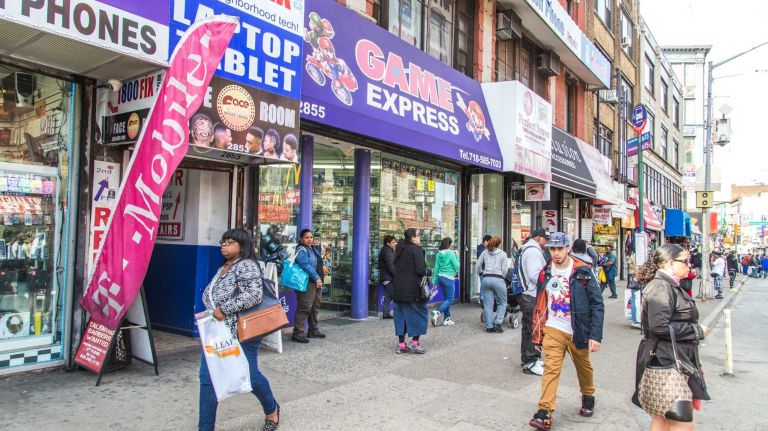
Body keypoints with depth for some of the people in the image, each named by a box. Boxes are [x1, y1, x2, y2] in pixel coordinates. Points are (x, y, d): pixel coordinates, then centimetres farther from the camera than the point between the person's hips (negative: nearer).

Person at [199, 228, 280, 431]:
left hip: (240, 333, -8)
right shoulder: (223, 268, 15)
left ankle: (271, 409, 33)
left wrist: (224, 310, -25)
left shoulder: (246, 266, -14)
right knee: (207, 379, 4)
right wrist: (212, 313, 8)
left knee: (249, 376, 5)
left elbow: (254, 294, -28)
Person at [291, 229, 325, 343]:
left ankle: (313, 330, 26)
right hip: (307, 283, -10)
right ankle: (297, 333, -9)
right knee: (304, 308, -12)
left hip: (317, 282, 10)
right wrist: (317, 278, -23)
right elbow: (306, 265, -22)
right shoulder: (301, 250, -9)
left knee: (315, 307, 15)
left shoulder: (315, 249, 18)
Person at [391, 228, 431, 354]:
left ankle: (401, 344, 14)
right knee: (419, 313, 6)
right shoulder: (416, 249, -12)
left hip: (399, 288, 7)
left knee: (401, 314, 10)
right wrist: (429, 272, 0)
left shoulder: (400, 249, 11)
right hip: (413, 288, -7)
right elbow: (420, 270, -19)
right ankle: (415, 343, 5)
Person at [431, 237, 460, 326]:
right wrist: (456, 256, 3)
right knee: (449, 299, 2)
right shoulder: (451, 254, -13)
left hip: (440, 277, 6)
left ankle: (447, 319, 17)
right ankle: (437, 313, -17)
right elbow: (456, 267, -8)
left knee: (446, 298, 15)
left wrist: (435, 281, 12)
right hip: (449, 279, -6)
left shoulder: (439, 254, 4)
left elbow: (436, 268, 7)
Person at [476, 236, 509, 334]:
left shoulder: (485, 252, 12)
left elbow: (478, 265, 14)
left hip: (486, 279, 3)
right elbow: (504, 269, 2)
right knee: (502, 303, 11)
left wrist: (481, 273, 31)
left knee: (488, 304, 7)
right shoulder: (502, 254, 4)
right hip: (498, 279, -3)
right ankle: (497, 323, -1)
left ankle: (489, 326, 9)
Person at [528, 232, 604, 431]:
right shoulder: (545, 273, 4)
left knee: (583, 367, 18)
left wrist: (596, 335, -15)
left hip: (578, 331, -1)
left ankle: (588, 397, 44)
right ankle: (545, 413, -7)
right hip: (553, 330, 2)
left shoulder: (583, 272, -8)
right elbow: (540, 305, 10)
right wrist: (537, 334, 10)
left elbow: (597, 304, -8)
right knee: (550, 369, -8)